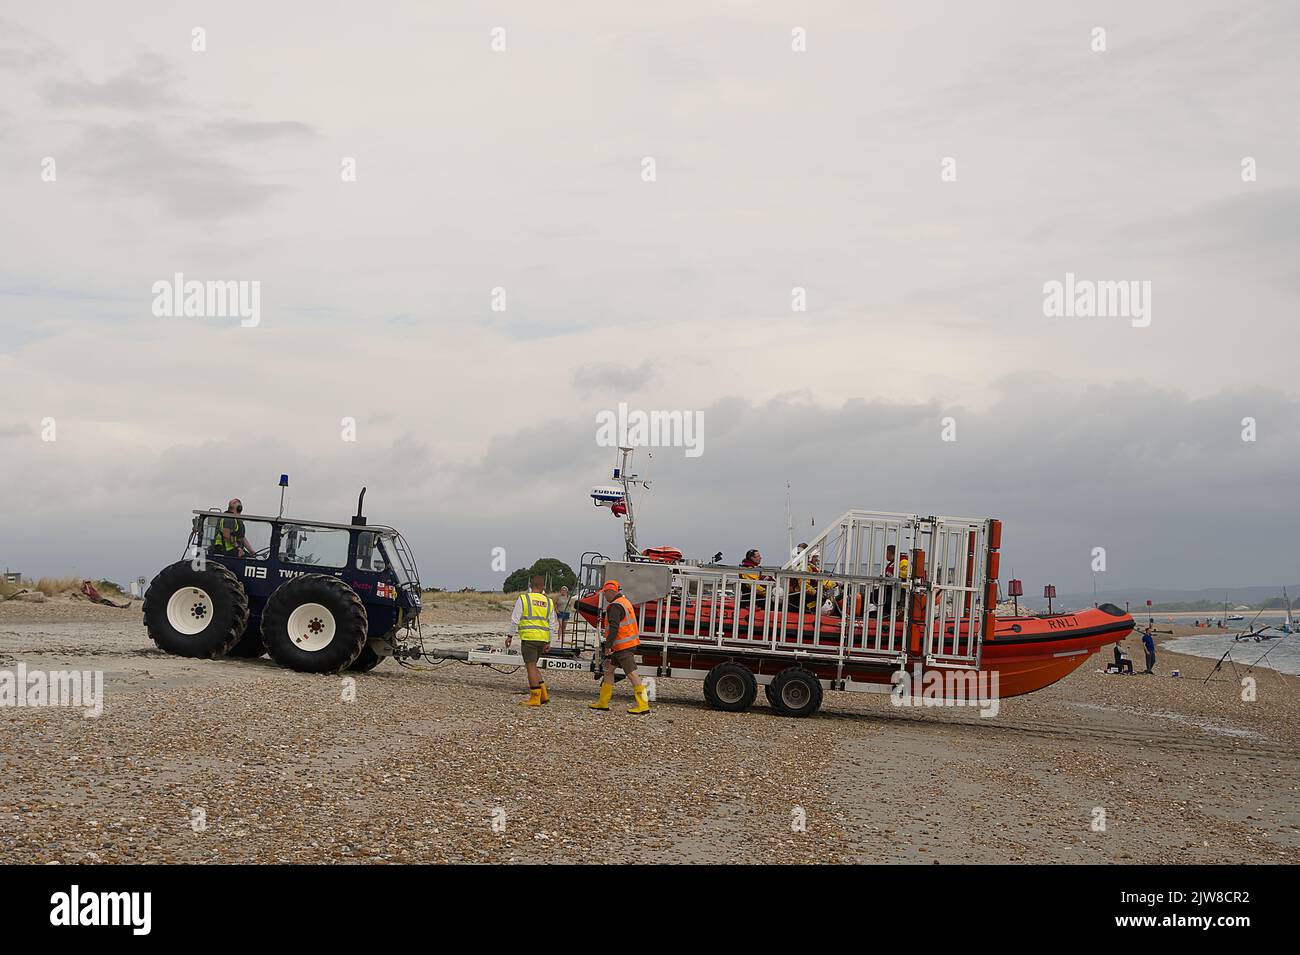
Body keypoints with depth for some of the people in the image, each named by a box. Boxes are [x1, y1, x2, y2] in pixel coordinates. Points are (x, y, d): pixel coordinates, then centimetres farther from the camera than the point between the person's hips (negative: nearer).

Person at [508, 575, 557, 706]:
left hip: (529, 637, -5)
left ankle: (535, 698, -4)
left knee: (531, 666, -3)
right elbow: (552, 625, 14)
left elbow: (515, 620, -4)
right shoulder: (548, 602, 12)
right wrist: (548, 642, 18)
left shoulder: (523, 598, -2)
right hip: (543, 639, 5)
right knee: (533, 666, 17)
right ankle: (543, 694, 12)